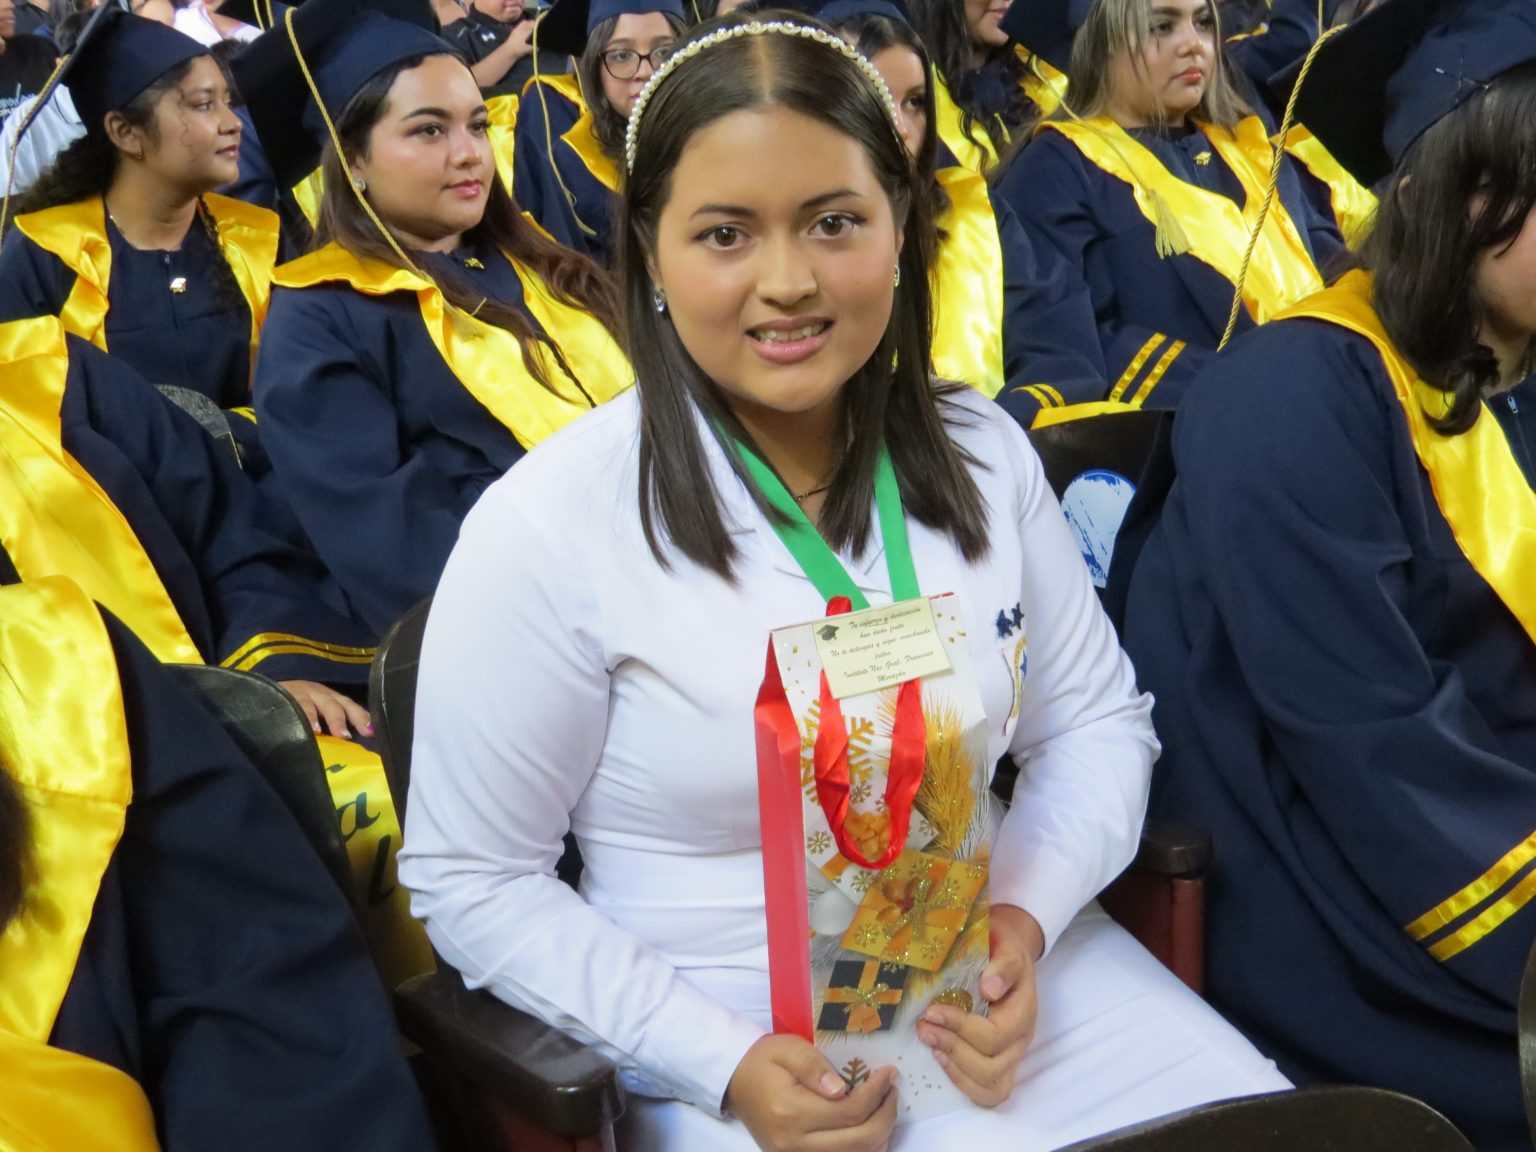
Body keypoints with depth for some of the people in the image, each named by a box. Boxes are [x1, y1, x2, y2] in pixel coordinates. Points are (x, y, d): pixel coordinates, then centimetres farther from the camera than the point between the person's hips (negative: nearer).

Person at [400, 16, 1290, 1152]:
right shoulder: (546, 530, -15)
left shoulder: (982, 452, 0)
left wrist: (1025, 917, -11)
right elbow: (472, 881, -8)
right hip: (735, 1043, -4)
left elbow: (1095, 719, 8)